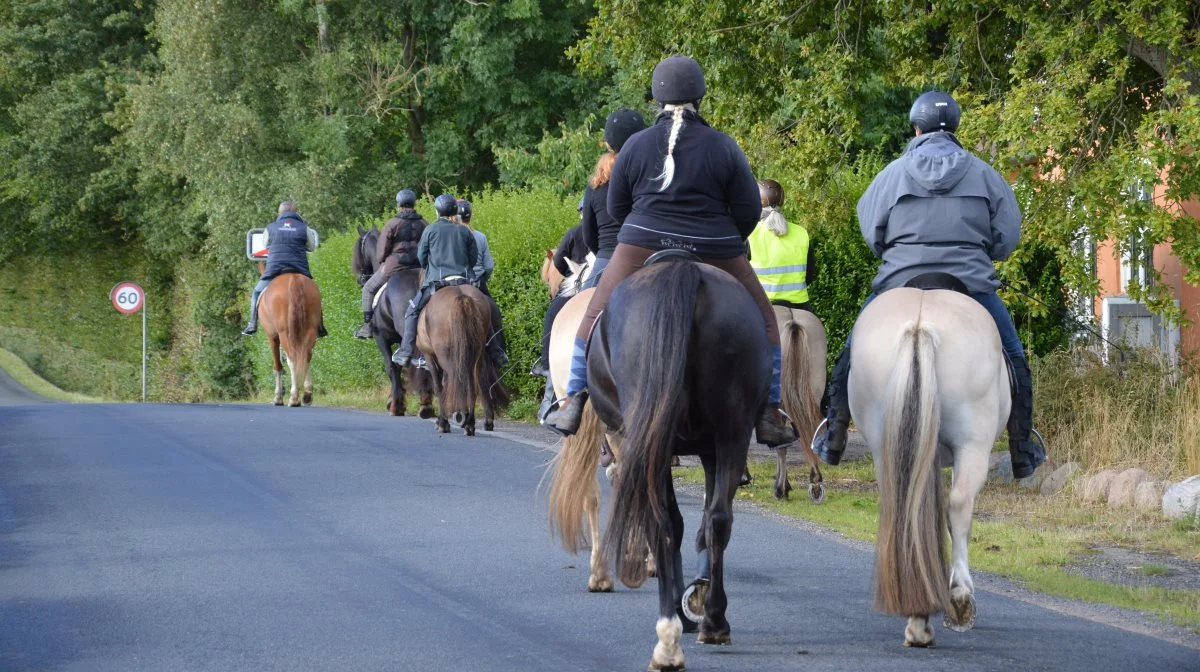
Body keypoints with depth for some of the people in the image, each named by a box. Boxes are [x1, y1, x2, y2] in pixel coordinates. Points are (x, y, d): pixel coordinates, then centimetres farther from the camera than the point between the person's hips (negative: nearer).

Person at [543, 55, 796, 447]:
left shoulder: (636, 146, 0)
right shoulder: (724, 149, -4)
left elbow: (616, 207, 8)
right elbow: (749, 211, -3)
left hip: (641, 250, 1)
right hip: (714, 254, -1)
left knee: (595, 318, 18)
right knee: (762, 325, 15)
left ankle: (573, 403, 12)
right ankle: (768, 416, 9)